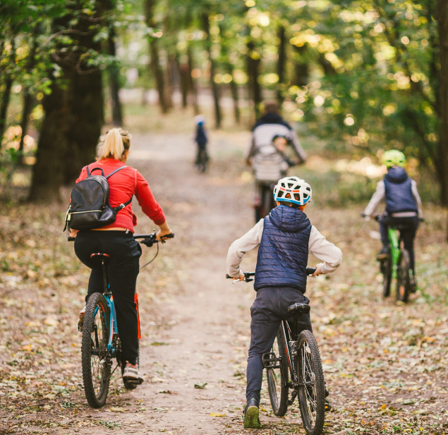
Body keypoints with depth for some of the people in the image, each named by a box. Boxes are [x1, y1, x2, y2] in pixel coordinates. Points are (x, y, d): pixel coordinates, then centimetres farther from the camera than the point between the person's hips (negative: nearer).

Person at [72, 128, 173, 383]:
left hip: (86, 241, 3)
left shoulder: (87, 172, 13)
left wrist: (74, 232, 43)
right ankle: (130, 363, 10)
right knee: (125, 303, 8)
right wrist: (164, 230, 37)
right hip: (118, 239, -3)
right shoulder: (132, 175, 7)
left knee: (99, 269, 37)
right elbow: (152, 209, 18)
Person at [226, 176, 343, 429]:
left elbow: (235, 250, 0)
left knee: (257, 351, 3)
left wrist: (235, 273, 19)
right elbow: (335, 257, 1)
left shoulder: (266, 224, 7)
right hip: (294, 294, 0)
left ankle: (252, 402, -15)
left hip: (266, 294, 0)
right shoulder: (307, 230, 6)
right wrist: (321, 270, 23)